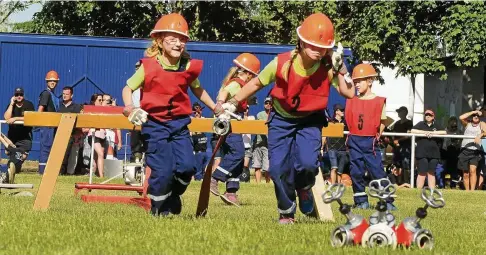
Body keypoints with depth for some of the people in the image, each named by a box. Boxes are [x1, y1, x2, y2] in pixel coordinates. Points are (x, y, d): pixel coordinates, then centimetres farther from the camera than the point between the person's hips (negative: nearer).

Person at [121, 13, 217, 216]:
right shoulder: (149, 66, -9)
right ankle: (159, 210, 14)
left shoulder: (189, 67, 1)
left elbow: (197, 90, 20)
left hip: (179, 123, 3)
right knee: (163, 170, -9)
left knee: (187, 166, -8)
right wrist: (129, 109, -16)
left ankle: (173, 196, 23)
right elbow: (128, 88, 1)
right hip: (155, 124, -3)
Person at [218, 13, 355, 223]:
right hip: (281, 120, 0)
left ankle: (304, 189, 16)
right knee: (278, 168, -7)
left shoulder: (328, 67, -19)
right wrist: (233, 103, -6)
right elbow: (256, 83, -5)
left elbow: (349, 93, -27)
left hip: (310, 121, 0)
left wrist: (340, 67, -31)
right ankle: (286, 212, 19)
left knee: (307, 163, -23)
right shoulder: (282, 63, -22)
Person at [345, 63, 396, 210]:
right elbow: (349, 119, 13)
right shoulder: (351, 101, 5)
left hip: (370, 142, -3)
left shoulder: (379, 102, -3)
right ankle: (361, 201, 13)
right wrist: (353, 134, 5)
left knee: (377, 172, -5)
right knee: (356, 172, 4)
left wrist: (376, 135, -1)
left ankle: (387, 202, -1)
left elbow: (382, 122, 5)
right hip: (354, 141, 3)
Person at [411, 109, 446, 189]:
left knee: (431, 173, 5)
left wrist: (433, 132, -9)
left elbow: (444, 132, 1)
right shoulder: (421, 124, 10)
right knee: (422, 173, -7)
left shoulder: (436, 126, 16)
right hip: (422, 153, -3)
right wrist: (425, 132, -10)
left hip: (433, 153, 3)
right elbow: (413, 131, -5)